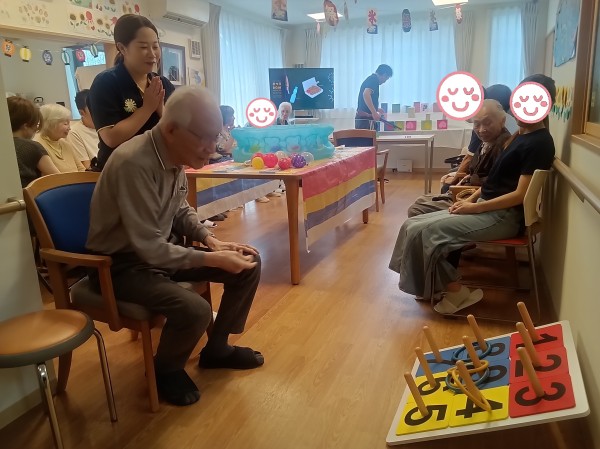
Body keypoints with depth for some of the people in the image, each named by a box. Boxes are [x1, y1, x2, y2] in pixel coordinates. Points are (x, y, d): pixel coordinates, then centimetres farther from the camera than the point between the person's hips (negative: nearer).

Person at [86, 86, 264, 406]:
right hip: (123, 264, -8)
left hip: (161, 249, 8)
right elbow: (151, 249, -29)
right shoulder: (134, 164, -30)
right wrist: (213, 259, -24)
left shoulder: (175, 154, -4)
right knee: (195, 310, -32)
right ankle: (166, 369, 4)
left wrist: (211, 241, -6)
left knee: (248, 264, 0)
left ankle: (217, 347, 19)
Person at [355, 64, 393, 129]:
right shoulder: (374, 79, -9)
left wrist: (376, 109, 41)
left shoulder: (371, 79, 21)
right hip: (365, 118, -10)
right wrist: (374, 112, -27)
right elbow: (366, 94, -26)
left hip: (361, 118, 10)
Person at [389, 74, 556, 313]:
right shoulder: (521, 134, 15)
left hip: (503, 216, -9)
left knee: (422, 232, -20)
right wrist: (470, 198, 5)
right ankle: (437, 286, 3)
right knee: (413, 225, -3)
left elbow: (520, 195, -19)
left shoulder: (539, 143, -13)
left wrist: (475, 207, -16)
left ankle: (455, 292, -4)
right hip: (486, 207, 9)